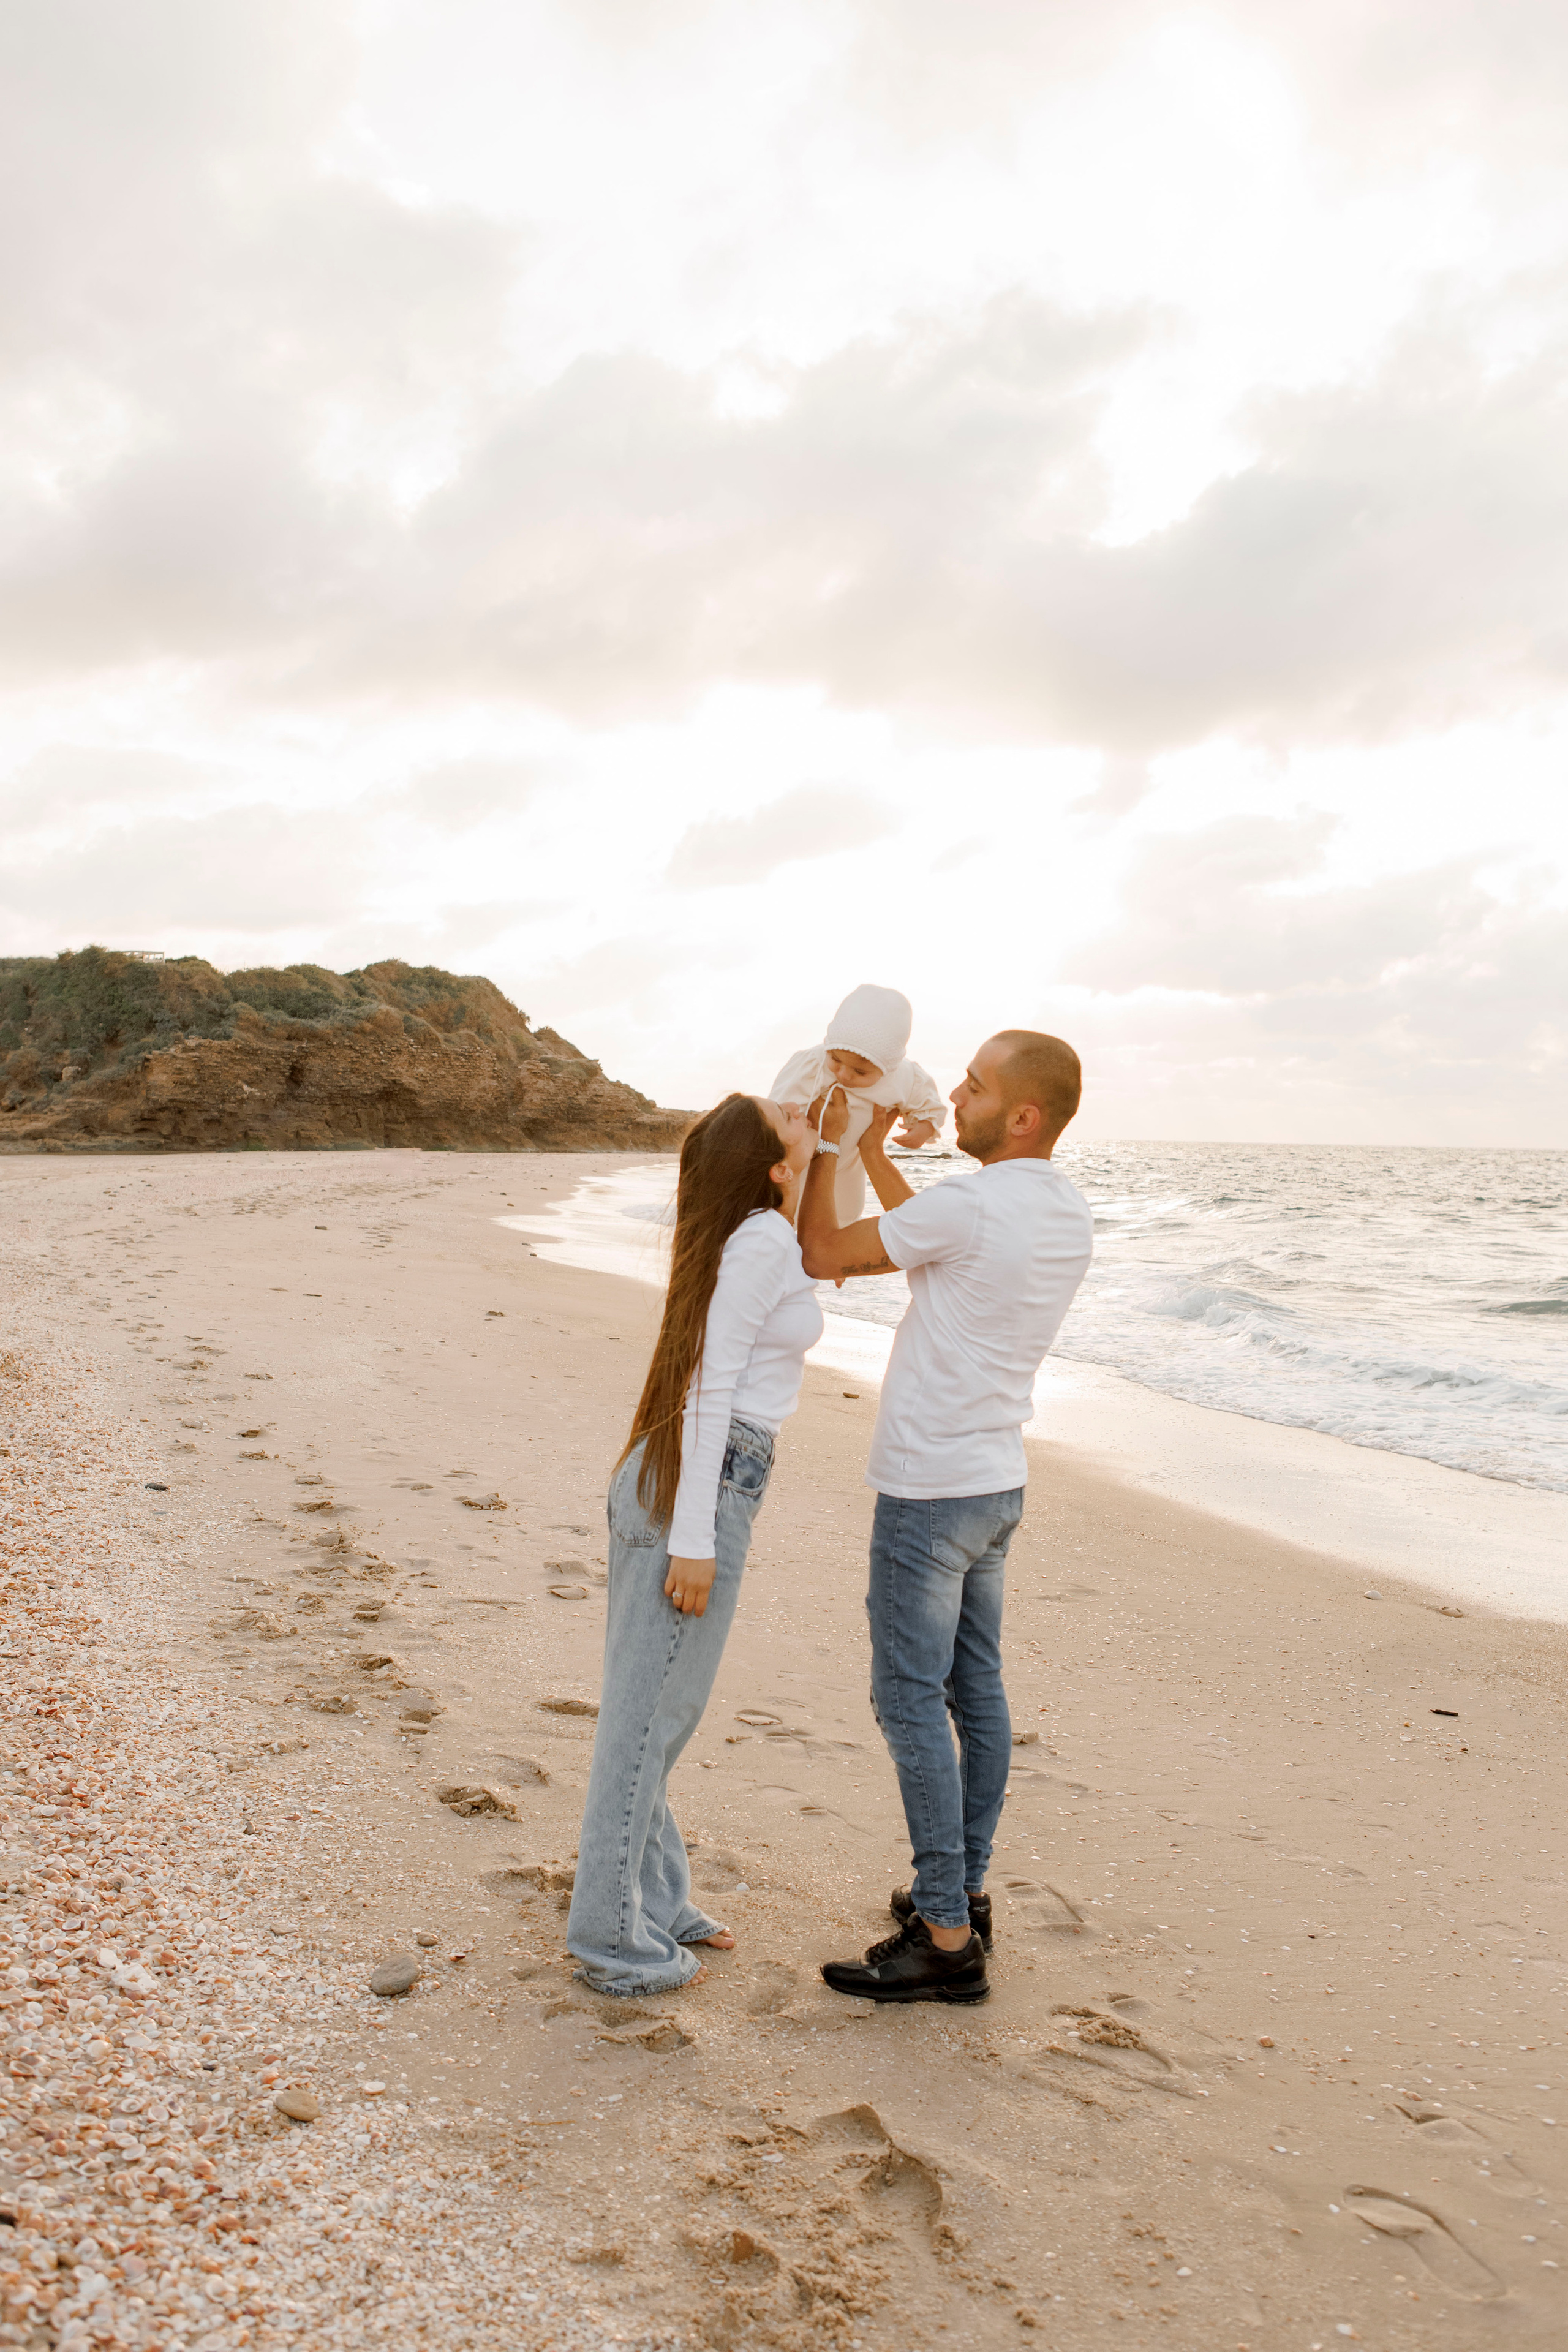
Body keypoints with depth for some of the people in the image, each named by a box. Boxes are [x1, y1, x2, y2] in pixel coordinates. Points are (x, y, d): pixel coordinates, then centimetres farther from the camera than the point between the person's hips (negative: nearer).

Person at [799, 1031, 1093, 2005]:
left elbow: (823, 1254, -12)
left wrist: (828, 1141, -2)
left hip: (930, 1490, -9)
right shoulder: (1070, 1213, 5)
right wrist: (872, 1150, 19)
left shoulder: (974, 1202, -22)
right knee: (977, 1689, 16)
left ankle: (946, 1941, 5)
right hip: (997, 1483, 9)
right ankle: (965, 1891, 29)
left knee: (912, 1701, -1)